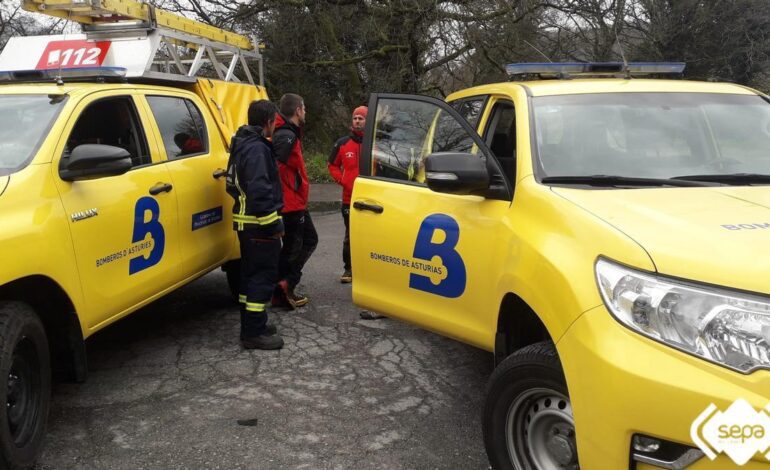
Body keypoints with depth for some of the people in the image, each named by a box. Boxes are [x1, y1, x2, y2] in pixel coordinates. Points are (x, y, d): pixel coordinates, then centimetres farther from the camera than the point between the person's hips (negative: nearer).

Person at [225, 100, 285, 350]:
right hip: (260, 224, -11)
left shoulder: (242, 145, 15)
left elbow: (234, 184, 22)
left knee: (251, 273, 18)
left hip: (245, 221, 11)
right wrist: (273, 224, -24)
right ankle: (254, 333, -1)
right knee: (263, 275, -5)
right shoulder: (257, 148, -18)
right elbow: (259, 190, -27)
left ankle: (251, 324, 28)